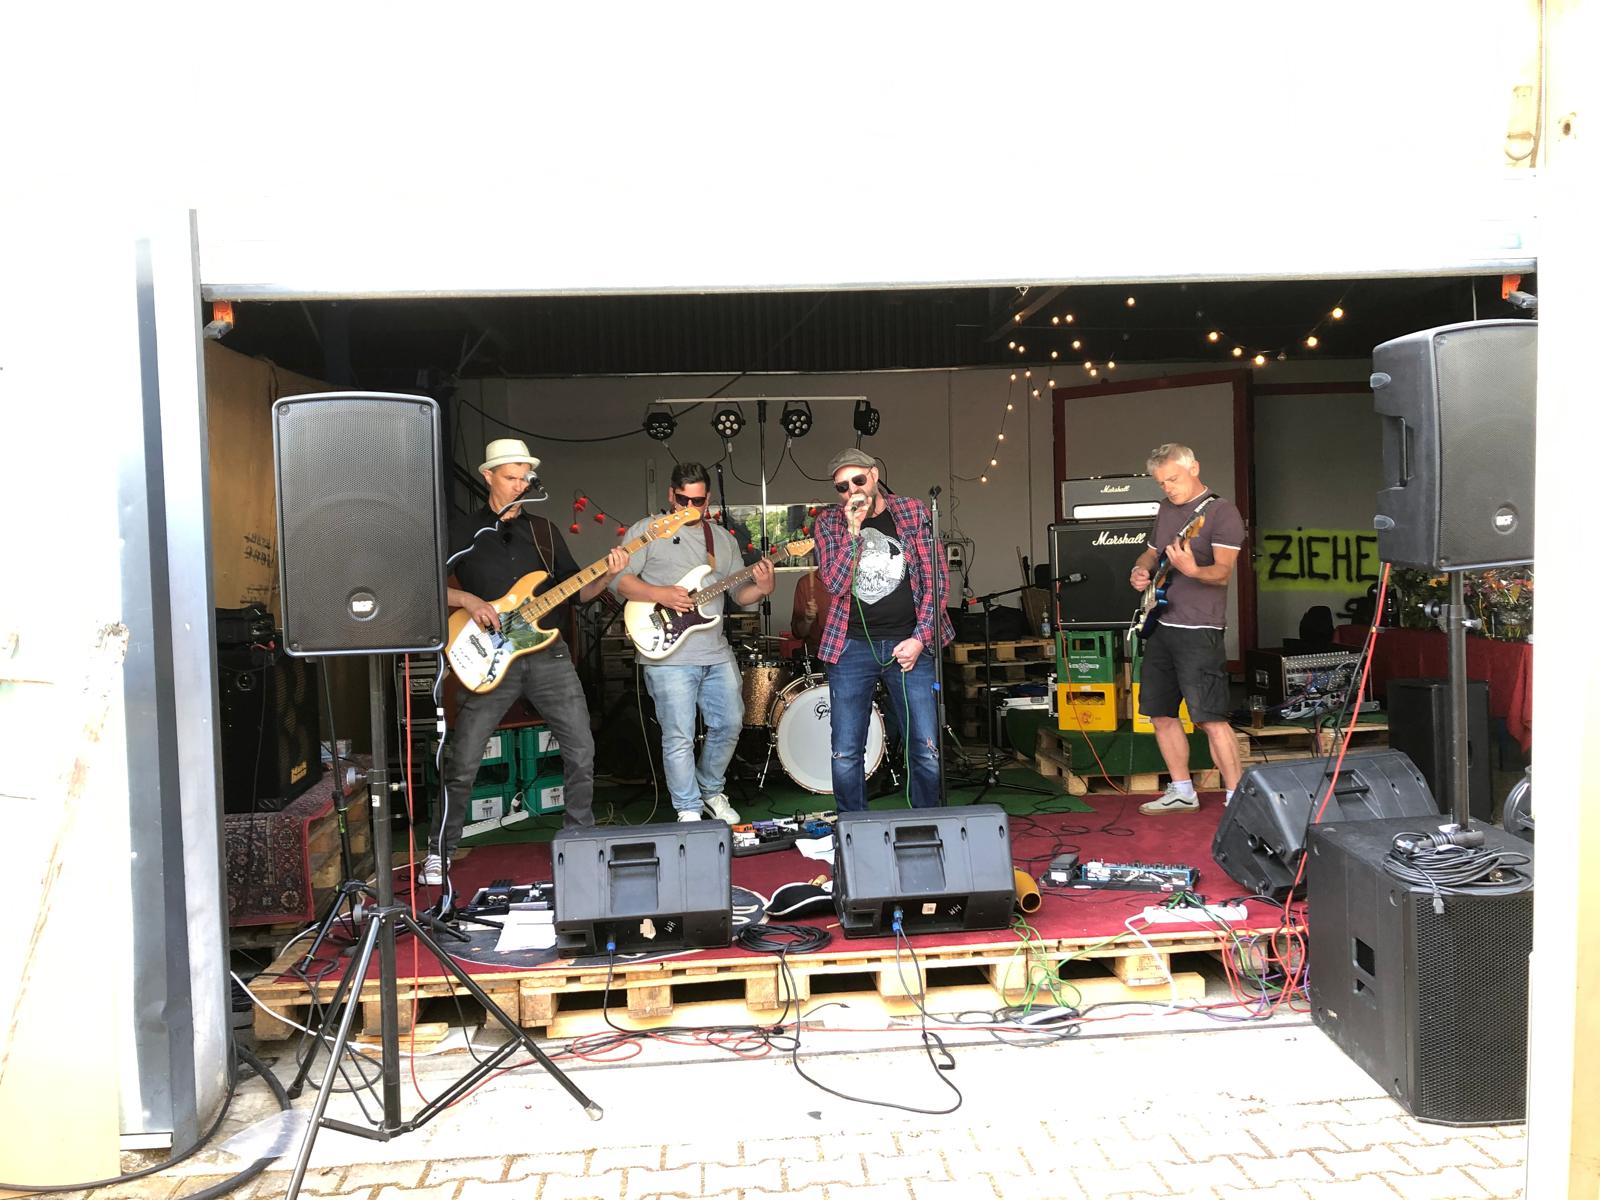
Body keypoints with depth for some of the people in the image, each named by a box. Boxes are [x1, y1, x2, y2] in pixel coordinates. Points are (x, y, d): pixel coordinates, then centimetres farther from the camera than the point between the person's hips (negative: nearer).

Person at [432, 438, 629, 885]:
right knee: (462, 762, -2)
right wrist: (468, 601, -15)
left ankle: (579, 835, 18)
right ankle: (439, 851, 15)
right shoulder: (462, 530, 3)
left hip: (548, 654, 3)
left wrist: (605, 575, -6)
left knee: (581, 750, 1)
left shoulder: (543, 530, 13)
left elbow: (577, 591, 13)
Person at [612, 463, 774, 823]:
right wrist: (660, 594, -21)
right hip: (667, 655, -5)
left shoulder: (723, 539, 15)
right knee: (679, 737, -3)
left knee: (729, 724, 12)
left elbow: (739, 593, 15)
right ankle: (689, 812, 10)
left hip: (717, 654, 6)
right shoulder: (647, 531, -1)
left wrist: (761, 588, -7)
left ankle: (711, 791, 34)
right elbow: (618, 578, -8)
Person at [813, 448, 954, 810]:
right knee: (845, 755, 2)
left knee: (927, 752, -2)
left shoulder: (913, 512, 4)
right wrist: (853, 531, -15)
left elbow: (935, 580, 3)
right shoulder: (829, 522, 5)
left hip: (908, 644, 0)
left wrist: (920, 638, -5)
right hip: (851, 646, 0)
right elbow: (835, 583, -7)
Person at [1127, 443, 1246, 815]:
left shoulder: (1221, 512, -7)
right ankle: (1182, 792, 24)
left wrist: (1191, 570, -36)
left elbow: (1223, 572, -16)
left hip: (1198, 630, -8)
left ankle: (1236, 798, -5)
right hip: (1160, 626, 8)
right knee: (1160, 714, 12)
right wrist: (1140, 570, 7)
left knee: (1210, 718, -12)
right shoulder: (1165, 509, 16)